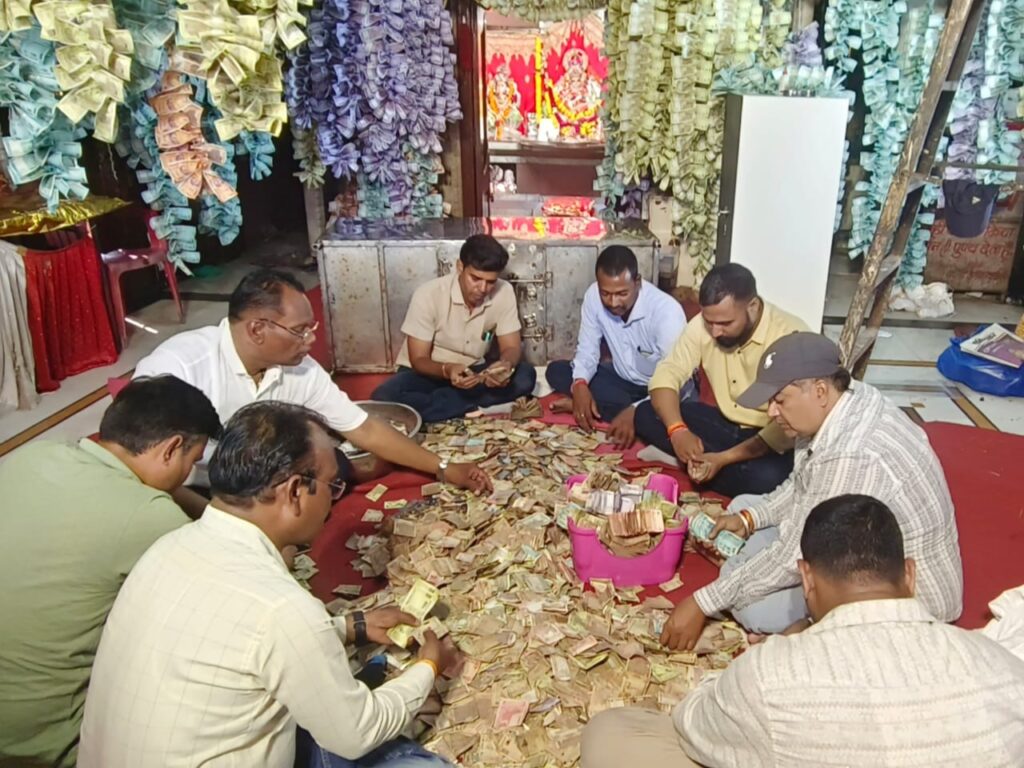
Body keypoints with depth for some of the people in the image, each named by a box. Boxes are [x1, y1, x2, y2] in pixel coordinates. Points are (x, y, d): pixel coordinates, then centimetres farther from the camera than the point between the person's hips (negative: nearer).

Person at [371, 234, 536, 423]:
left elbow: (511, 348, -10)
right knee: (384, 398, -32)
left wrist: (505, 365, -35)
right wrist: (447, 370, -41)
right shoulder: (428, 294, -22)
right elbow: (418, 360, -19)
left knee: (525, 376, -24)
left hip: (471, 372, 4)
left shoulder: (504, 293, -14)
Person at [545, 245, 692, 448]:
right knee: (556, 370, -11)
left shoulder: (666, 310, -30)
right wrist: (580, 384, -29)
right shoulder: (593, 296, -16)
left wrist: (635, 411, -47)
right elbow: (587, 350, -7)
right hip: (624, 381, 4)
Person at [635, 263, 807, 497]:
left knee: (766, 477, -38)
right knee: (646, 415, -12)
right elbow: (666, 375, -10)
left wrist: (724, 458, -33)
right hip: (724, 424, 5)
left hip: (771, 438, -4)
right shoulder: (703, 325, -10)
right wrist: (677, 430, -29)